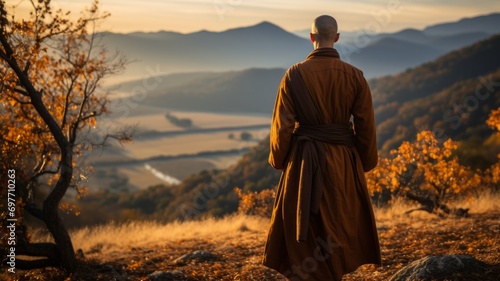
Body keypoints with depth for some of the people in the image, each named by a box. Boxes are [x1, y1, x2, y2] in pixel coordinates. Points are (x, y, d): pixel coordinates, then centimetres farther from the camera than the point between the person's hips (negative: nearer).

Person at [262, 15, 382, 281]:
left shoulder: (294, 74, -9)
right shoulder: (354, 76, -6)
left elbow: (282, 124, -5)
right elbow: (366, 125, -2)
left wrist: (278, 160, 9)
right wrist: (365, 164, 11)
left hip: (304, 161, -1)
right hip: (344, 163, 2)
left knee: (304, 228, 11)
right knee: (341, 226, 20)